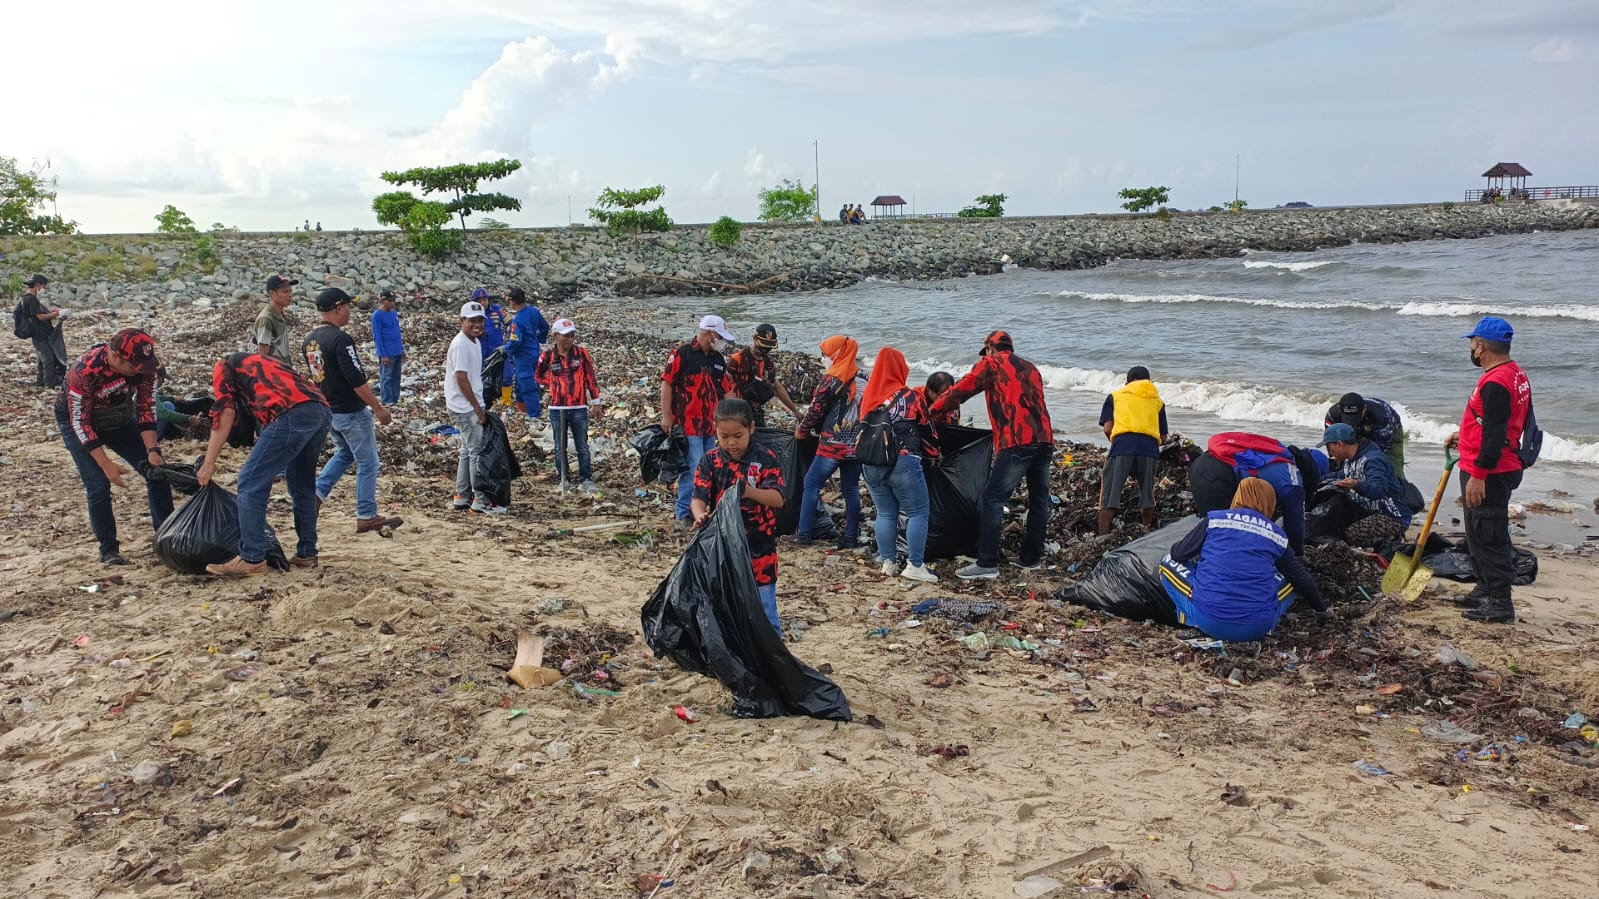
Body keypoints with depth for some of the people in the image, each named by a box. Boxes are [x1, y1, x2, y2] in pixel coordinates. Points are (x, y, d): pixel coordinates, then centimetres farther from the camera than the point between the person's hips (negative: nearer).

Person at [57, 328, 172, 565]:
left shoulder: (144, 367, -24)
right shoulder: (85, 372, -36)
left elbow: (146, 409, -13)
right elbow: (80, 421, -28)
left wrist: (152, 450, -23)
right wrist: (106, 464, -31)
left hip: (119, 419, 5)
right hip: (78, 422, -4)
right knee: (99, 485, -15)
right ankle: (108, 549, 0)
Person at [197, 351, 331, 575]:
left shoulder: (224, 367, 22)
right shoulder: (264, 361, 42)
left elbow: (224, 414, 8)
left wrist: (208, 463, 8)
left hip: (293, 414, -8)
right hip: (322, 411, 8)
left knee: (251, 482, -1)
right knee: (302, 484, 21)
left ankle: (252, 559, -3)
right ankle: (306, 554, 25)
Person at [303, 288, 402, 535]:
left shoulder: (309, 340, 6)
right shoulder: (340, 339, -21)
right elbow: (357, 380, -24)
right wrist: (378, 408, -17)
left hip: (326, 410, 8)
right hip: (351, 412, -8)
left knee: (344, 453, 27)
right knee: (367, 463, 4)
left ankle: (317, 492, 14)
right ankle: (367, 517, 9)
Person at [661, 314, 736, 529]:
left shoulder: (718, 360, 15)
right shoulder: (682, 354, -7)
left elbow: (727, 390, 19)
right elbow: (667, 383, -8)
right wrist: (666, 416, -12)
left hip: (710, 425, 8)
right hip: (687, 424, -8)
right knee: (693, 470, -10)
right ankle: (684, 516, 0)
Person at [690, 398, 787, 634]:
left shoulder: (766, 459, -8)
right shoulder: (710, 460, -2)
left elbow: (778, 499, -15)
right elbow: (698, 497, -10)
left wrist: (750, 491, -34)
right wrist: (700, 515, -33)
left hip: (759, 548, -2)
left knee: (763, 606, 5)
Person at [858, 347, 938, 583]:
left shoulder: (866, 397, 8)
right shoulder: (910, 397, -5)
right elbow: (927, 430, 4)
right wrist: (932, 452, 23)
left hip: (870, 465, 5)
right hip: (902, 463, -5)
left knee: (885, 513, 14)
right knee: (918, 513, 3)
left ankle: (888, 563, 16)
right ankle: (915, 566, 0)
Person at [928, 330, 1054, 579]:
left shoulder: (990, 364, 8)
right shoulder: (1030, 368, 26)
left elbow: (960, 390, 6)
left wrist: (934, 409, 16)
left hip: (1017, 441, -7)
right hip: (1044, 439, 7)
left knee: (992, 499, -7)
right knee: (1038, 499, 15)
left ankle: (987, 564, -12)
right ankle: (1031, 557, 23)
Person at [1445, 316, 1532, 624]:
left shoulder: (1495, 382, -21)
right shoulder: (1516, 374, 13)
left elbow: (1495, 434, -25)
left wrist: (1478, 475, -24)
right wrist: (1465, 435, 25)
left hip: (1488, 474, -11)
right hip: (1503, 468, 11)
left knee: (1488, 536, -5)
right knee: (1480, 533, 20)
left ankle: (1499, 604, -1)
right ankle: (1486, 590, 31)